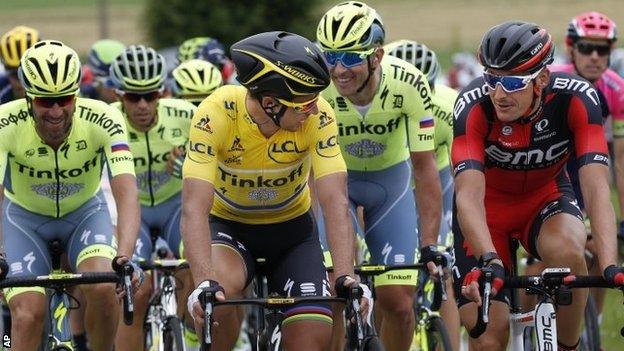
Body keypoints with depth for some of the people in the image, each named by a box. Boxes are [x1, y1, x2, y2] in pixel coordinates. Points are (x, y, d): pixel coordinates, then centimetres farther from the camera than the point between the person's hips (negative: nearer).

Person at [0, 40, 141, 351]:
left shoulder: (103, 121, -30)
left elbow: (126, 192, -39)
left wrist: (124, 257, -56)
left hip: (84, 211, 0)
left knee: (103, 287, -27)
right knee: (28, 315, -18)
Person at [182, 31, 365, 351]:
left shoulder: (317, 116, -26)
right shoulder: (216, 114, -32)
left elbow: (335, 202, -30)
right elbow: (195, 207, -37)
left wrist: (346, 278, -44)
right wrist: (204, 284, -51)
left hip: (290, 228, 2)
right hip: (228, 224, -2)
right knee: (221, 292, -33)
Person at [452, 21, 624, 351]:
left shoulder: (576, 98, -29)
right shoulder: (474, 106, -31)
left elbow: (596, 188, -35)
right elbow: (469, 194, -39)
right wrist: (489, 260, -57)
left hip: (546, 198, 0)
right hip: (489, 204, 0)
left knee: (567, 252, -35)